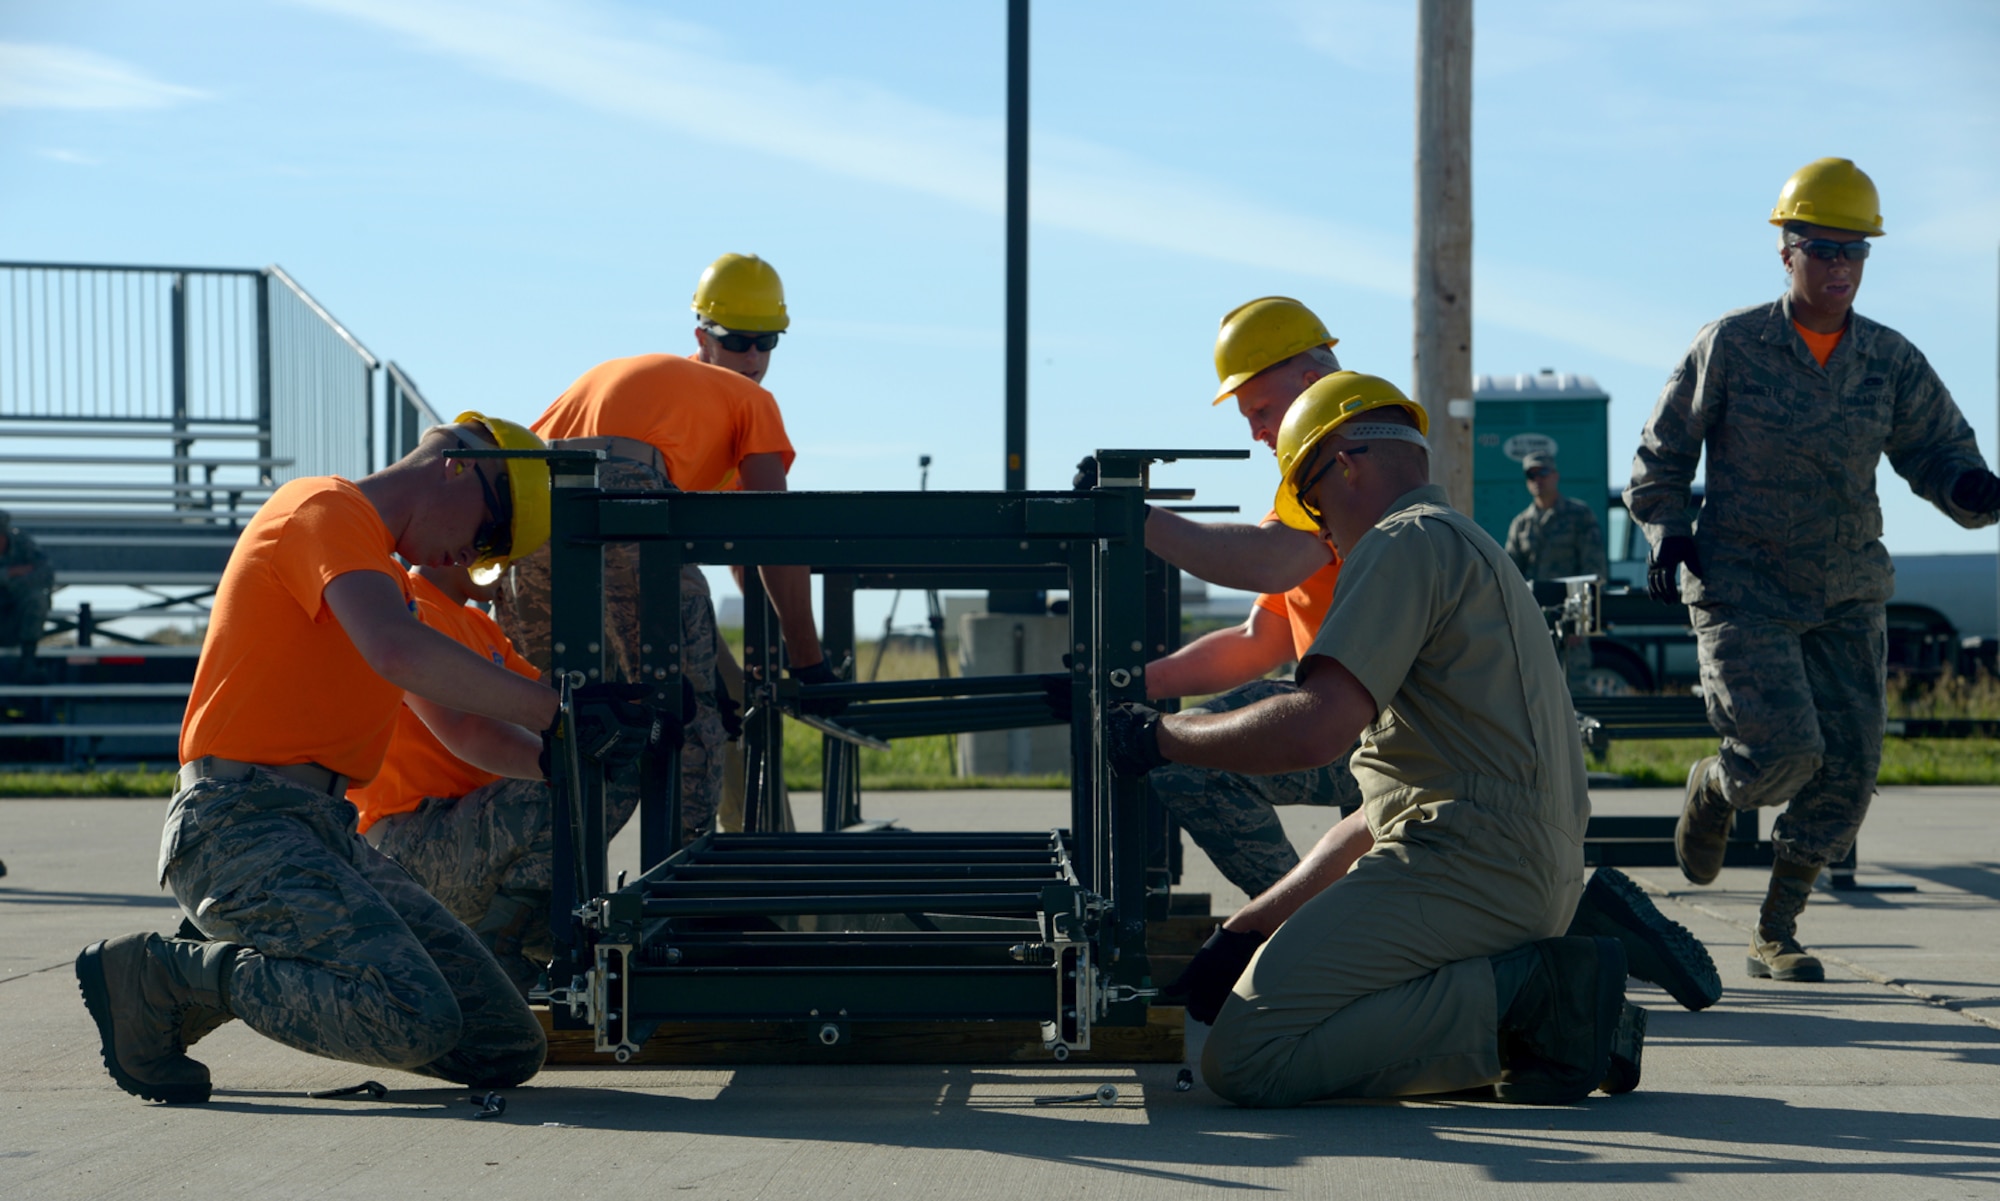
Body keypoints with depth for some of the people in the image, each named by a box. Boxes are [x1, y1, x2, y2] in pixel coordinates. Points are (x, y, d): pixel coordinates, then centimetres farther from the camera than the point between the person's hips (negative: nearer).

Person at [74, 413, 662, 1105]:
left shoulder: (384, 574, 28)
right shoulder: (325, 508, -4)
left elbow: (461, 728, 30)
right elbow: (400, 653, -21)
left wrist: (554, 759, 11)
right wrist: (557, 713, -17)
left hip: (327, 836, 10)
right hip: (242, 821, -10)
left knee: (507, 1047, -2)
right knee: (418, 1020, -28)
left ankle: (235, 961, 10)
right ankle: (161, 978, -10)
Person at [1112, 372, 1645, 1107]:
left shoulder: (1407, 542, -4)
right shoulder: (1472, 552, 29)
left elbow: (1315, 729, -20)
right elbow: (1385, 814, 27)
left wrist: (1160, 736, -5)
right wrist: (1251, 929, 22)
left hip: (1466, 867, -10)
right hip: (1536, 881, 10)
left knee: (1244, 1060, -16)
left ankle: (1524, 997, -16)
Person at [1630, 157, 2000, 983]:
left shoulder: (1891, 361, 3)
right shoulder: (1730, 347, -5)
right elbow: (1663, 451, 4)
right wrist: (1666, 531, -11)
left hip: (1848, 594, 4)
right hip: (1742, 585, -4)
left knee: (1848, 766, -3)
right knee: (1782, 750, -18)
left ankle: (1776, 931, 11)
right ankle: (1712, 787, 20)